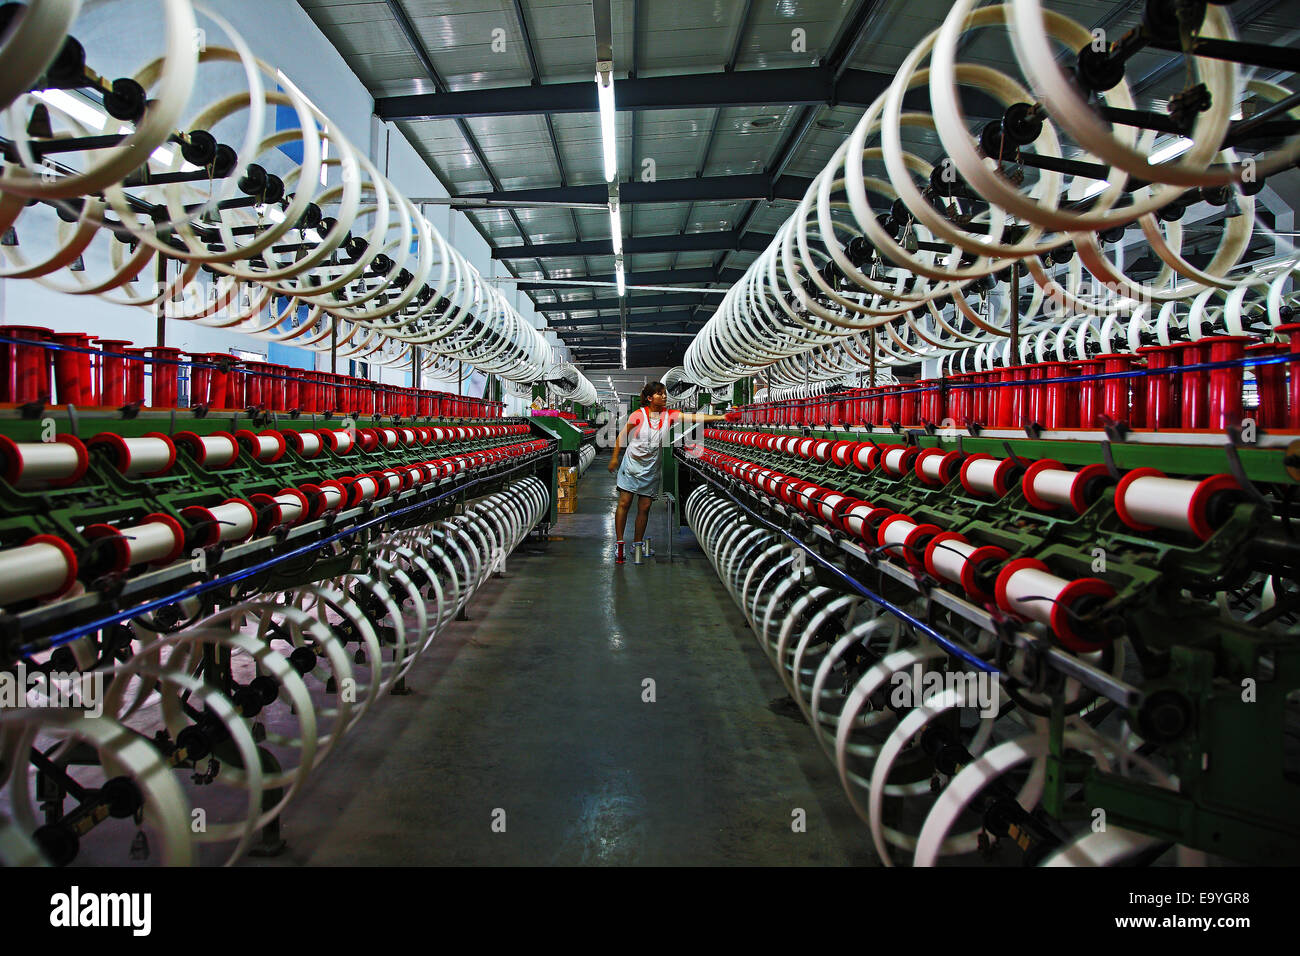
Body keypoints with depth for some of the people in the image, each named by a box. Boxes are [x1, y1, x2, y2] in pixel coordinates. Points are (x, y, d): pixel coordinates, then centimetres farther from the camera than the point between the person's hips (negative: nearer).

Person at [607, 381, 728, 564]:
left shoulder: (669, 415, -5)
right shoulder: (638, 415, -11)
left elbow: (693, 417, -15)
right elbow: (622, 435, -1)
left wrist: (719, 417, -26)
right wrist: (614, 457, 1)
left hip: (651, 469, 3)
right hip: (632, 465, -3)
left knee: (644, 508, 5)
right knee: (624, 503, -4)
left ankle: (637, 544, 19)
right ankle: (619, 544, 5)